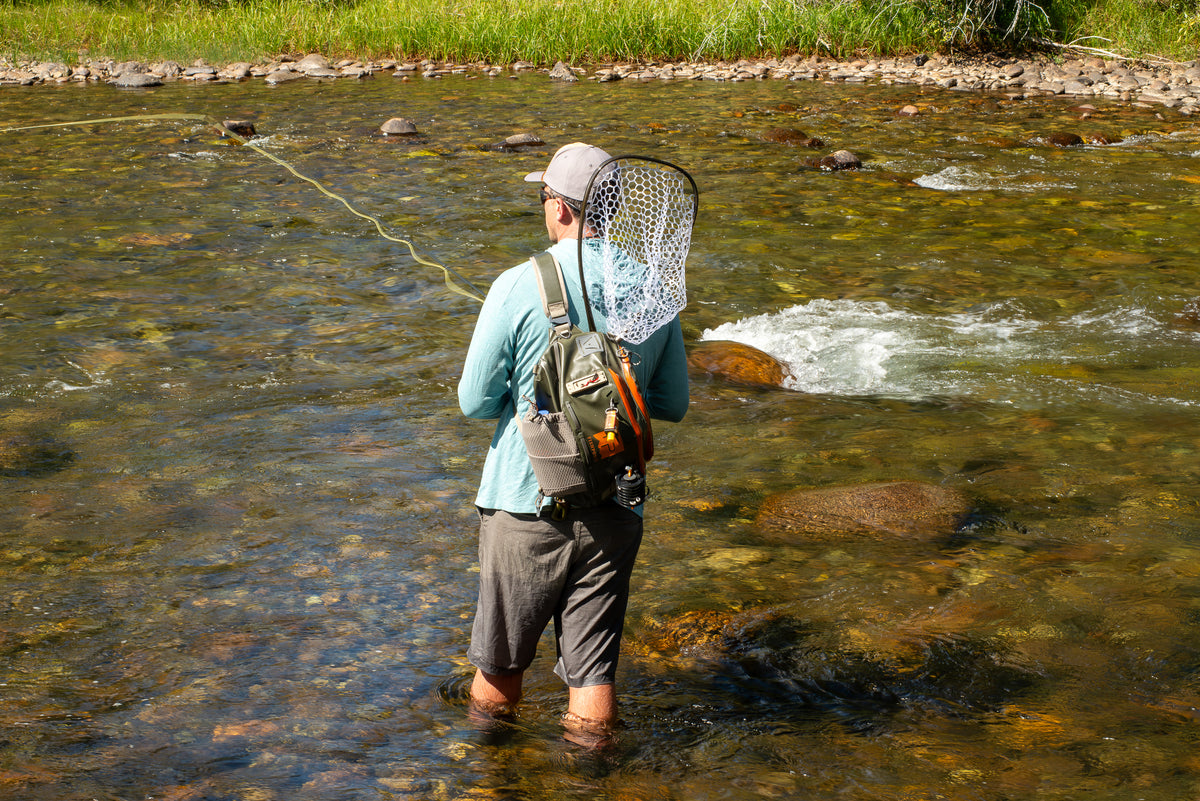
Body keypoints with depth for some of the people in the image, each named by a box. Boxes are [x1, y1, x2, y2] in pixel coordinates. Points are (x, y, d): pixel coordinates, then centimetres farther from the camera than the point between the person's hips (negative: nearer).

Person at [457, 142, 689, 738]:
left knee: (500, 662, 17)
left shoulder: (519, 287, -14)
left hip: (528, 505, -2)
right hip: (615, 510, 3)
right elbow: (673, 404, 8)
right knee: (593, 667, 12)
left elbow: (475, 401, -8)